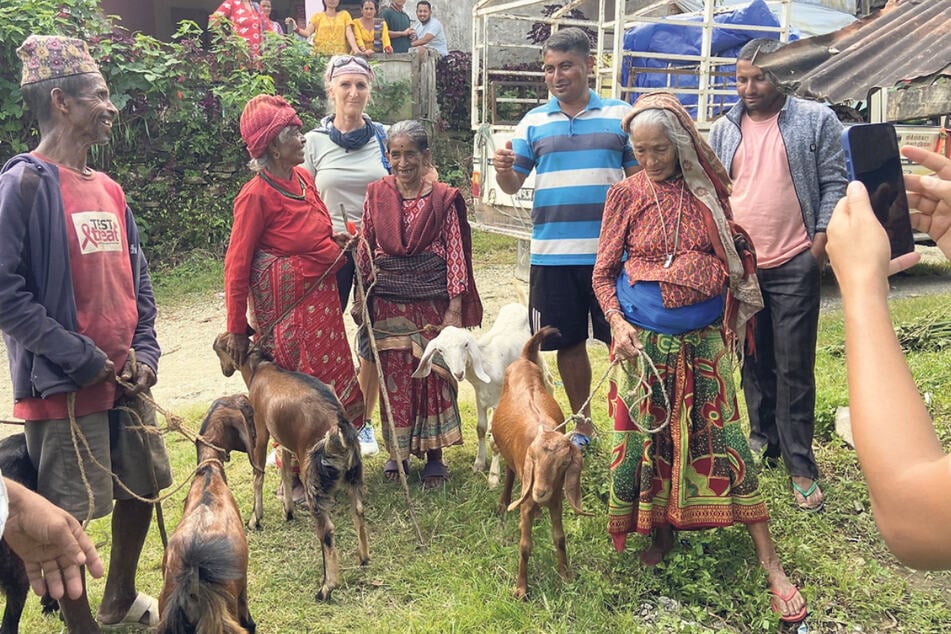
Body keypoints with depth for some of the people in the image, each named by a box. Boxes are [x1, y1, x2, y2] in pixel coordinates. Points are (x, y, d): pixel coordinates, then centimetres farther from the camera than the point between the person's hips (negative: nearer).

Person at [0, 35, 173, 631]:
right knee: (67, 514, 2)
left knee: (142, 489, 18)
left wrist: (145, 353, 2)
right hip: (63, 386, -8)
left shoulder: (109, 190, 11)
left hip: (126, 381, 8)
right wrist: (86, 361, -17)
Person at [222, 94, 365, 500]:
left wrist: (334, 239, 2)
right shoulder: (256, 195, -17)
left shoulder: (303, 177, 6)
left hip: (321, 297, 8)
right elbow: (236, 265, -14)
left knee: (331, 382, 14)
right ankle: (295, 479, 17)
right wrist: (236, 329, -11)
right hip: (286, 303, -8)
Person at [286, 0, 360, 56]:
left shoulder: (344, 14, 16)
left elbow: (349, 33, 3)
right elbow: (307, 33, 2)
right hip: (320, 54, 0)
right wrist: (296, 29, -20)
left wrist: (355, 48, -16)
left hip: (340, 54, 0)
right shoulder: (317, 16, 14)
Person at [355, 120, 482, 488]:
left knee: (434, 375, 3)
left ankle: (433, 455, 16)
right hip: (389, 302, 2)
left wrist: (455, 308, -8)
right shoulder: (376, 195, 2)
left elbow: (456, 254, -3)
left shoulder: (444, 199, -3)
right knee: (394, 376, 7)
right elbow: (365, 250, 8)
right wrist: (361, 299, 7)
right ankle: (397, 450, 22)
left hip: (432, 301, -1)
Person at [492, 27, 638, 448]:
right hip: (552, 253, 2)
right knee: (568, 342, 11)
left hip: (610, 251, -2)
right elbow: (513, 184, 6)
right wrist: (503, 170, -17)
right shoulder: (533, 122, 7)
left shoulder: (621, 115, 3)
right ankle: (582, 424, 27)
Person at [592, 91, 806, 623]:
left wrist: (733, 323, 9)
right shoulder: (626, 194, -2)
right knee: (647, 435, 7)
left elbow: (732, 259, 12)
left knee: (722, 437, -2)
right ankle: (662, 529, 29)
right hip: (645, 341, 0)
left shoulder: (708, 190, 1)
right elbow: (604, 273, 0)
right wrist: (617, 323, -14)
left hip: (703, 340, 0)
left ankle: (771, 563, 3)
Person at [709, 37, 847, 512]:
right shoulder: (723, 130, 10)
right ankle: (764, 438, 28)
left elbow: (833, 183, -1)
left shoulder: (816, 120, 0)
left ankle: (800, 466, 6)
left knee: (794, 368, -1)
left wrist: (821, 239, -8)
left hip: (794, 265, -3)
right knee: (754, 361, 13)